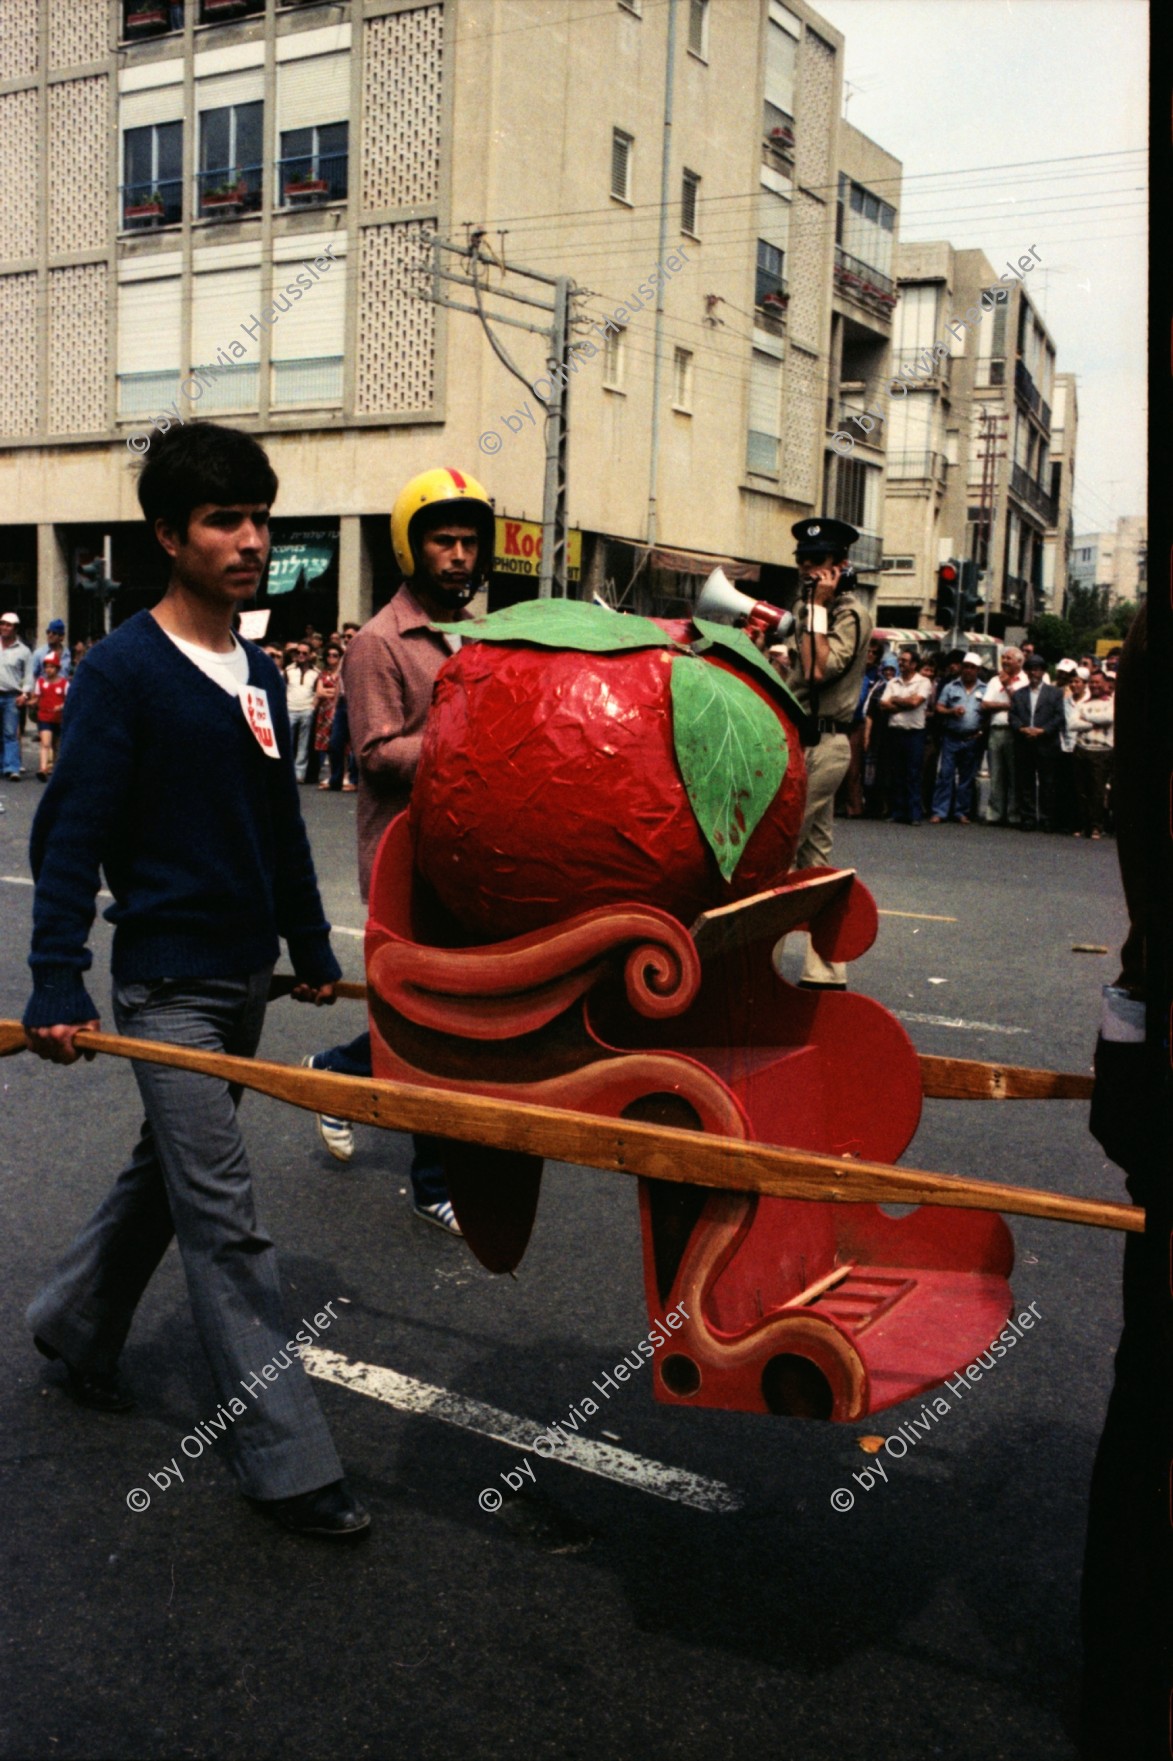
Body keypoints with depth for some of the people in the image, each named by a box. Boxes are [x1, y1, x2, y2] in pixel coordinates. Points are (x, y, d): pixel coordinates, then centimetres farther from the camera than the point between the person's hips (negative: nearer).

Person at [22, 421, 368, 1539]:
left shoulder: (258, 676, 9)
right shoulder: (121, 672, -13)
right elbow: (69, 838, -15)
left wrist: (313, 951, 20)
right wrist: (57, 989, -20)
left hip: (245, 977, 8)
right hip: (169, 985, -8)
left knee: (169, 1170, 22)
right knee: (224, 1222, -4)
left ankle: (73, 1323, 45)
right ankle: (285, 1465, 4)